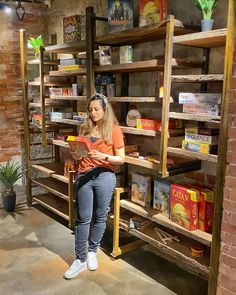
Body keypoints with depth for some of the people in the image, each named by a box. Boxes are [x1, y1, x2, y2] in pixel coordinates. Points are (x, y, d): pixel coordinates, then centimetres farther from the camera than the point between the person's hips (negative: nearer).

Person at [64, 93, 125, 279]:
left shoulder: (114, 129, -1)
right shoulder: (85, 128, 11)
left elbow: (121, 159, -3)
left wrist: (104, 156, -19)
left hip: (104, 176, -3)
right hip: (83, 176, 3)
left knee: (100, 217, 8)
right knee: (83, 219, 5)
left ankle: (92, 251, 31)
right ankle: (80, 260, 17)